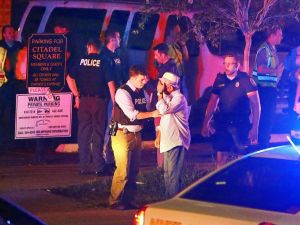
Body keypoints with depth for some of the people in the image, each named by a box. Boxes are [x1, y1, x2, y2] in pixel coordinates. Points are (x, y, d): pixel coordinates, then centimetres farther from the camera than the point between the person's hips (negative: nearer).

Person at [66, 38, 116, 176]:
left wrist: (77, 95, 6)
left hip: (83, 101, 2)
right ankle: (99, 167, 0)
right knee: (98, 132, 3)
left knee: (83, 132, 8)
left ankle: (84, 167, 9)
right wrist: (114, 103, -5)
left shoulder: (81, 61, 3)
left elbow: (69, 78, 0)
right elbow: (110, 83, -8)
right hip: (99, 101, -2)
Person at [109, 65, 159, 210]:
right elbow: (132, 114, -22)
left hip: (136, 134, 8)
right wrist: (152, 114, -21)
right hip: (123, 134, -8)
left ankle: (129, 199, 20)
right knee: (123, 170, -7)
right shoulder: (123, 92, -14)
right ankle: (115, 201, 3)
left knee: (134, 170, 11)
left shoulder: (142, 92, 10)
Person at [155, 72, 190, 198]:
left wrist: (159, 94, -19)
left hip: (176, 141, -10)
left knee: (173, 174, -11)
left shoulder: (179, 98, -14)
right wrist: (159, 135, 18)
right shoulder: (167, 97, 14)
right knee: (168, 173, 14)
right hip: (168, 140, 10)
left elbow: (164, 110, -28)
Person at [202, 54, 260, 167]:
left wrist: (255, 128, -15)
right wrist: (205, 124, 12)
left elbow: (256, 105, -9)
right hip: (222, 124, 4)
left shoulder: (245, 80, -7)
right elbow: (212, 103, 15)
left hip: (241, 124, -4)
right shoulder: (220, 80, 6)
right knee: (221, 157, 2)